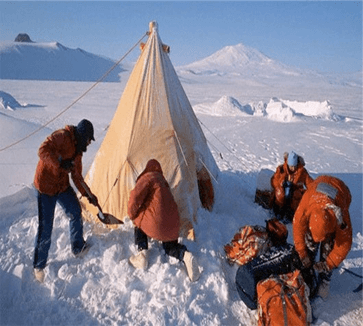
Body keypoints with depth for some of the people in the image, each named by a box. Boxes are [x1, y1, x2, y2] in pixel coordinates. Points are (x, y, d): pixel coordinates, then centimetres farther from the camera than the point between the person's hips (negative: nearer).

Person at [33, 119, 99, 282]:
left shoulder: (77, 149, 9)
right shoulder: (62, 136, -16)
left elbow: (77, 177, 12)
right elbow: (43, 150, -30)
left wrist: (88, 195, 9)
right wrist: (60, 162, -41)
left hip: (63, 186, 8)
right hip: (46, 187, -8)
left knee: (76, 213, 12)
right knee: (45, 228, -3)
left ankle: (78, 247, 33)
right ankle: (38, 266, 15)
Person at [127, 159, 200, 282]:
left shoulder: (148, 177, -4)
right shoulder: (163, 181, 22)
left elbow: (135, 197, -14)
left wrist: (132, 215, 3)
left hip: (156, 224, -7)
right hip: (173, 227, 7)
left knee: (138, 219, 23)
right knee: (170, 247, 28)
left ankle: (142, 255, 9)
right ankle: (185, 255, -5)